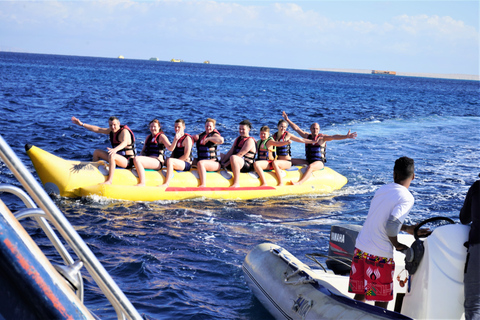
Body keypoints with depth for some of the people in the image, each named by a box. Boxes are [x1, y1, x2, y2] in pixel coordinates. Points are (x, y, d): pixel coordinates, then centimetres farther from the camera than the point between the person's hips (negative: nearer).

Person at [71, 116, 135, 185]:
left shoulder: (124, 131, -19)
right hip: (119, 158, 9)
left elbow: (124, 143, -39)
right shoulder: (111, 130, 6)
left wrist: (115, 149, -59)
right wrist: (81, 124, 8)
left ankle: (109, 181, -39)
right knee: (97, 152, 14)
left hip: (128, 161, -9)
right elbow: (97, 129, 11)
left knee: (111, 156, -39)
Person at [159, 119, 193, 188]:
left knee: (169, 160, -33)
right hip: (178, 163, 10)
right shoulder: (176, 138, 18)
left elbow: (186, 156, -14)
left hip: (186, 164, -10)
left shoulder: (187, 138, -8)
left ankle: (166, 184, -40)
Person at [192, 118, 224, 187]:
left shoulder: (214, 135, -3)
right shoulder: (201, 135, 19)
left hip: (213, 163, -8)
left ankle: (203, 184, -40)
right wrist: (195, 137, 2)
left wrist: (208, 139, -22)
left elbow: (221, 140, -25)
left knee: (200, 163, -34)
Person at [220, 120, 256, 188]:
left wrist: (227, 164, -21)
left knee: (233, 157, -40)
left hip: (246, 166, -10)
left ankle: (236, 183, -41)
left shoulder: (250, 140, -11)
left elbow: (240, 154, -19)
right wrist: (222, 162, -3)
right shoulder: (238, 139, 17)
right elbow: (231, 151, 11)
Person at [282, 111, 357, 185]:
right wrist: (287, 120, 17)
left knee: (310, 167, -38)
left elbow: (333, 137, -14)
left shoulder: (322, 137, -2)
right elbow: (296, 128, 18)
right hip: (308, 161, 7)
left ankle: (299, 183, -56)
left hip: (319, 162, -7)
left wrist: (346, 136, -28)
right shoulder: (307, 136, 14)